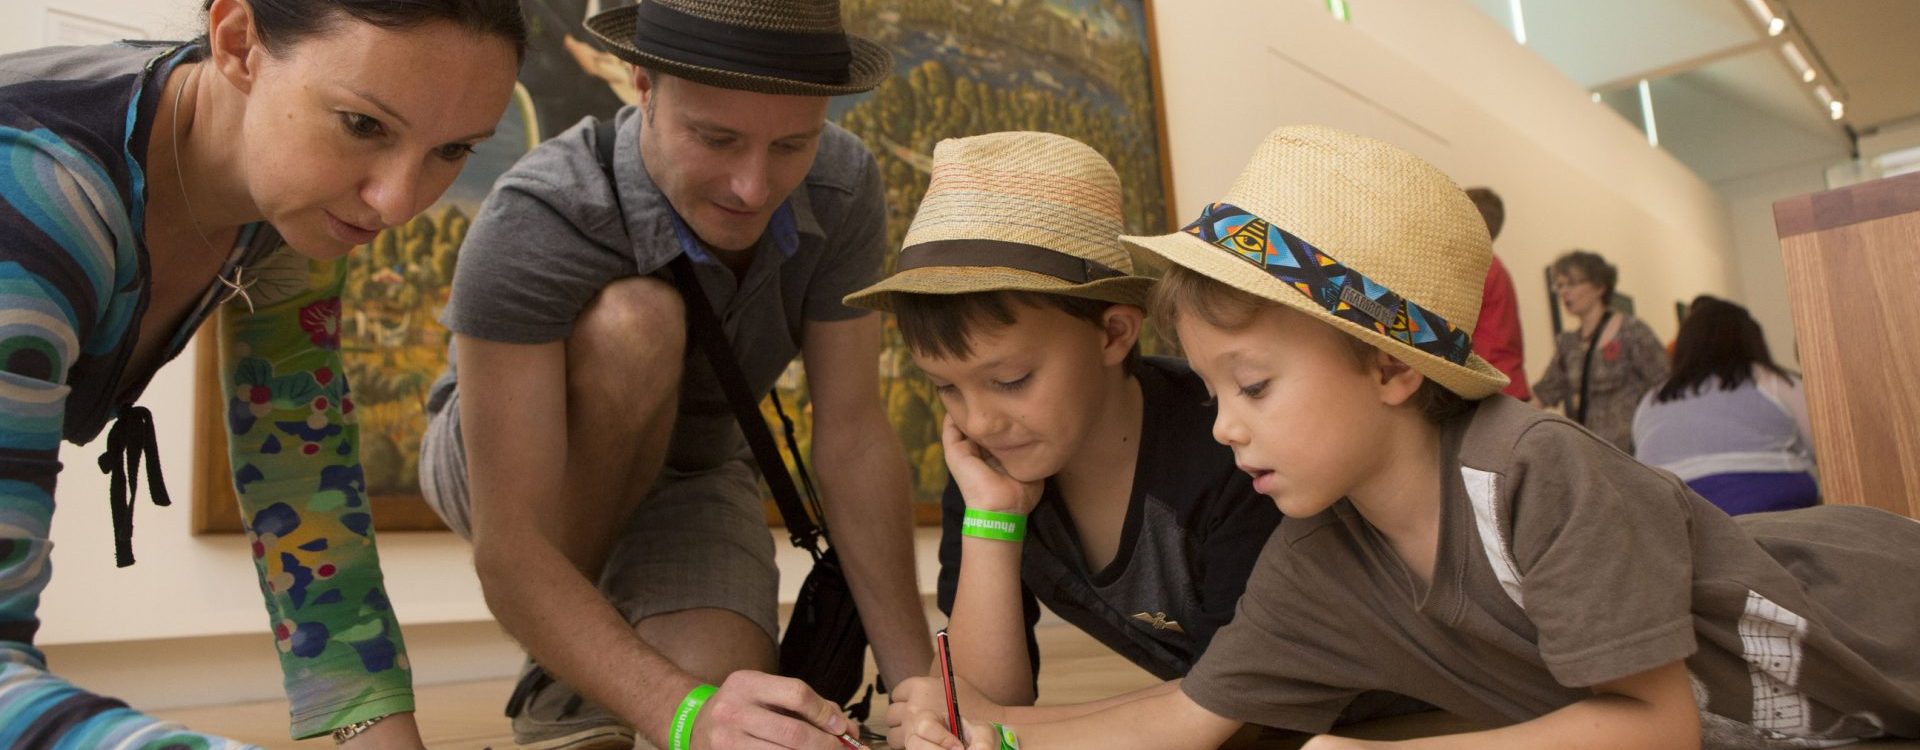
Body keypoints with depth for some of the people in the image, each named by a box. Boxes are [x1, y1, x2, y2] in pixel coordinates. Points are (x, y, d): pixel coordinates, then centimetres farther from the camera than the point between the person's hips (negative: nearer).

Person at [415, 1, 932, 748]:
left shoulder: (842, 185, -24)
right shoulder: (531, 223, -36)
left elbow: (853, 436, -17)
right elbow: (509, 550, -37)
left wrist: (919, 684, -18)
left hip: (691, 468, 2)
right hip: (498, 467, -2)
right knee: (632, 322, -37)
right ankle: (559, 684, -13)